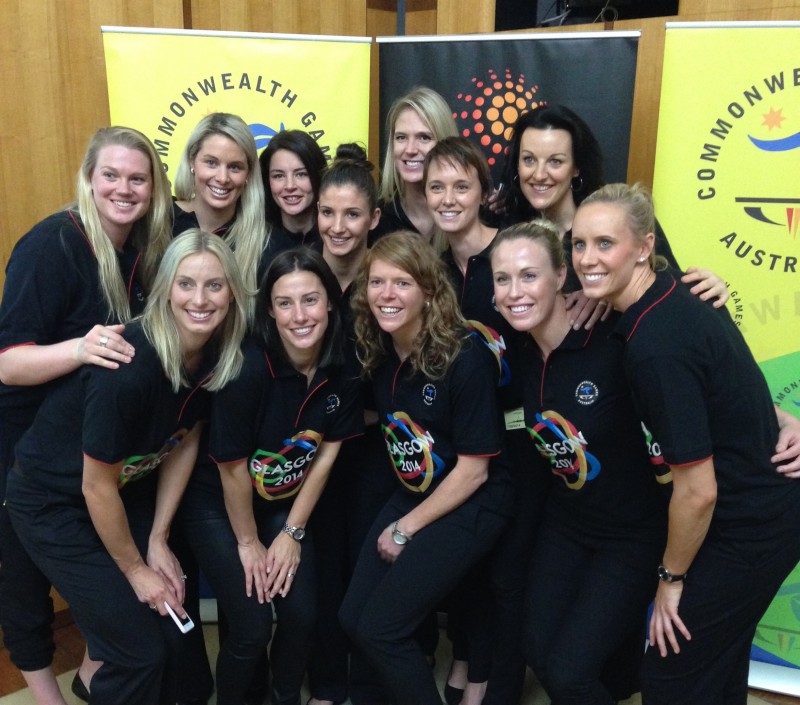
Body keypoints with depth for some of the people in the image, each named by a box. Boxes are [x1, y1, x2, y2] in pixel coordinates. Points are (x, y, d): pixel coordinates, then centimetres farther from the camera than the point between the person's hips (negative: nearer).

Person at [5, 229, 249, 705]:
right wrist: (135, 569, -11)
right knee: (141, 650, -3)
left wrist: (158, 538, 1)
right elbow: (97, 488, -24)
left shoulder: (218, 357, -13)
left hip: (130, 488, 6)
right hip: (56, 504, -6)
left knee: (177, 609, 7)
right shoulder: (129, 366, -34)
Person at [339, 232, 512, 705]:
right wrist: (400, 518, 4)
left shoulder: (465, 359, -22)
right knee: (352, 618, 3)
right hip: (412, 496, 7)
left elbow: (474, 470, -18)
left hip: (469, 507, -6)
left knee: (379, 628, -8)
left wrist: (406, 528, -11)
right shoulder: (377, 353, -3)